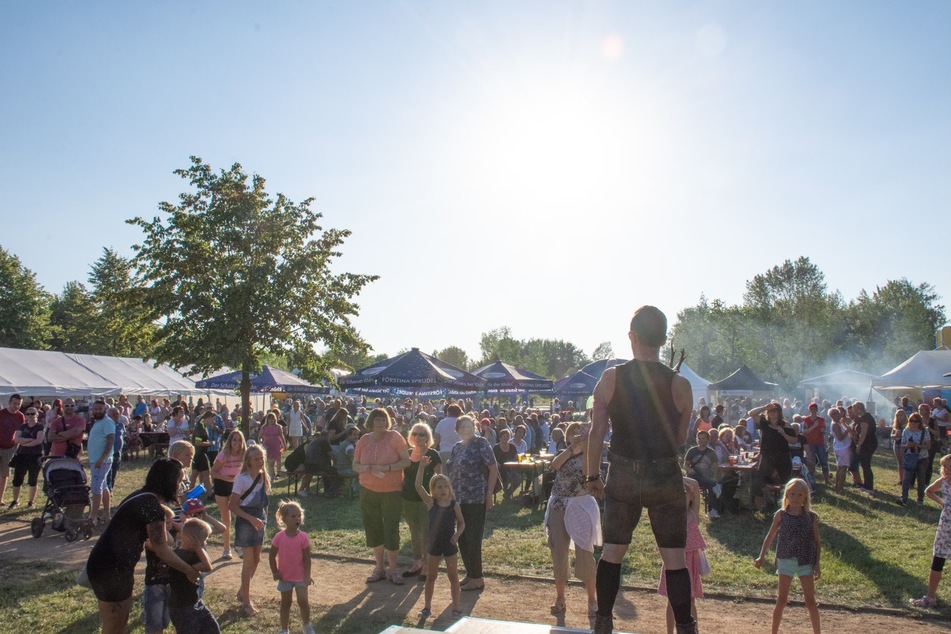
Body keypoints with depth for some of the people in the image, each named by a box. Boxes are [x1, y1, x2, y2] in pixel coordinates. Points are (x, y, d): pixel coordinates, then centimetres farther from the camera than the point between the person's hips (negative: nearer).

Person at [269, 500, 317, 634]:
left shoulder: (303, 537, -12)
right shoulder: (279, 537, -12)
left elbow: (307, 558, -9)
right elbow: (272, 556, -1)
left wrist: (307, 576, -13)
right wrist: (275, 572, -5)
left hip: (300, 576, -1)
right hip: (285, 576, 1)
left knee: (303, 601, -9)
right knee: (286, 603, 13)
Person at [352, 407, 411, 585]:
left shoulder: (394, 437, -10)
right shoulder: (364, 440, 0)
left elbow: (406, 461, -11)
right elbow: (355, 465, 3)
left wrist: (387, 467, -23)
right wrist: (369, 468, -17)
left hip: (392, 491, -3)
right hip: (368, 491, 3)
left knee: (391, 530, -1)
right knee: (373, 529, 10)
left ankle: (392, 570, 14)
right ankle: (379, 567, 26)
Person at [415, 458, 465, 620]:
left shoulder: (454, 505, -7)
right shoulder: (430, 502, -9)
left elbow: (462, 523, 4)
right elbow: (418, 486, -21)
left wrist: (457, 535, -16)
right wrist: (422, 466, -26)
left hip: (450, 545, 0)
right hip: (433, 544, 0)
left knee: (453, 576, 8)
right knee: (431, 577, 12)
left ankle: (456, 607, 17)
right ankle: (427, 607, 23)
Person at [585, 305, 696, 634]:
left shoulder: (611, 378, -7)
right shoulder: (679, 384, -9)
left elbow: (597, 431, -5)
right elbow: (680, 440, 0)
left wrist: (592, 476, 4)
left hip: (622, 476, 1)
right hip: (665, 477, -1)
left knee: (612, 551, 14)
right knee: (674, 557, 8)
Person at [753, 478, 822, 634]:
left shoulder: (811, 517, -2)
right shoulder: (781, 515, -2)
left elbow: (817, 542, 2)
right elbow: (770, 537, 5)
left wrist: (817, 564, -3)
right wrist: (761, 557, 4)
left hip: (805, 562, 0)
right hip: (785, 561, 0)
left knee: (810, 601, 4)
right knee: (781, 600, 7)